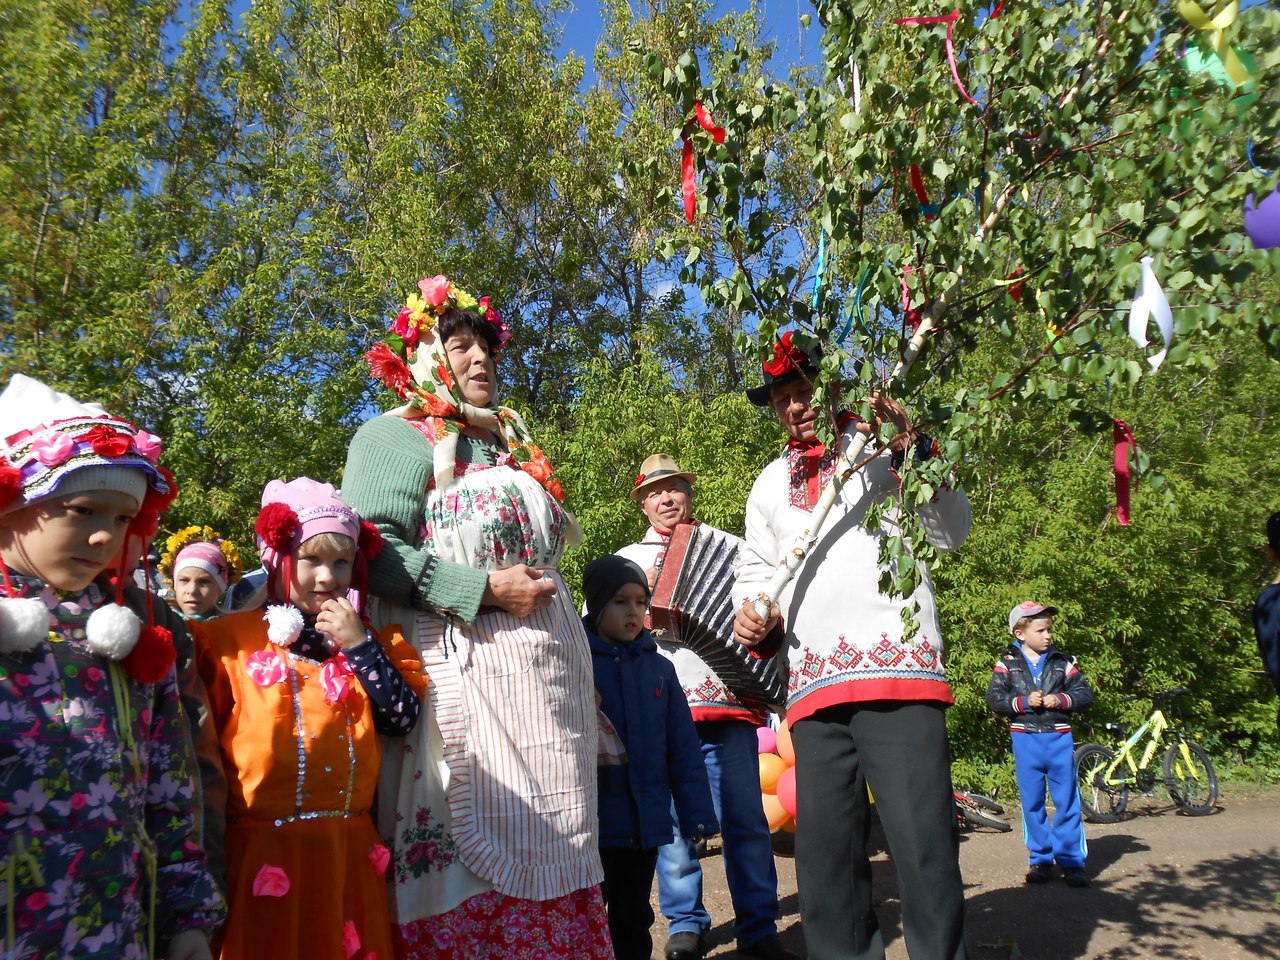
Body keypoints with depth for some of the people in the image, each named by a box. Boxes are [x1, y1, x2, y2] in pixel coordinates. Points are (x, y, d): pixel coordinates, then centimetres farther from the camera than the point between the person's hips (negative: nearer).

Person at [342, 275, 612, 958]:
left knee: (544, 854, 10)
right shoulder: (396, 436, -1)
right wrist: (482, 589, -18)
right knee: (474, 864, -4)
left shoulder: (509, 440, 22)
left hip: (551, 671, 7)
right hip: (469, 673, -7)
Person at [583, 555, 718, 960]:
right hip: (592, 821, -4)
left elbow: (683, 747, 4)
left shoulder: (659, 667, 4)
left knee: (634, 921, 19)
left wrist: (696, 815, 1)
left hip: (647, 821, 4)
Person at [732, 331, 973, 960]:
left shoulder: (881, 443, 10)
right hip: (813, 684, 5)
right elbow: (756, 570, 25)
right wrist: (754, 614, 4)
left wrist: (914, 453, -10)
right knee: (824, 855, 8)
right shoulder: (770, 484, 23)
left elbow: (950, 533, 1)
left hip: (897, 668, -4)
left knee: (922, 842, -9)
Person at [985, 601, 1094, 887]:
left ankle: (1071, 861, 11)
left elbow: (1085, 695, 3)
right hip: (1025, 738, 0)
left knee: (1067, 800, 2)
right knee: (1032, 802, 6)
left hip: (1059, 737, 1)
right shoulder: (1008, 663, 0)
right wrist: (1023, 701, -16)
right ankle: (1041, 859, 17)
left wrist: (1059, 700, -13)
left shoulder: (1063, 662, 4)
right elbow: (994, 698, -4)